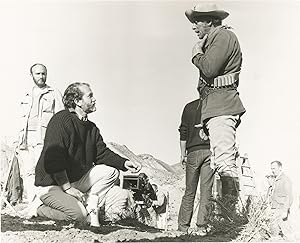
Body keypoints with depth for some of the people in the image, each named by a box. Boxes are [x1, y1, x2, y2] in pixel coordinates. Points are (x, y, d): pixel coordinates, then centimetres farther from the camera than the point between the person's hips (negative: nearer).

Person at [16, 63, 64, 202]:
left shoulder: (54, 94, 11)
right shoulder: (27, 97, 24)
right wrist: (19, 141, 16)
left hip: (44, 139, -5)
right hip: (27, 141, 5)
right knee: (27, 172, -2)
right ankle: (28, 203, 0)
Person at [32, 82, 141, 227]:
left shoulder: (91, 128, 9)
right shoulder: (61, 120, -19)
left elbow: (102, 153, 6)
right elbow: (53, 158, -25)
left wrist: (124, 163, -12)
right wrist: (67, 187, -24)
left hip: (76, 179, 8)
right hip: (51, 185, -8)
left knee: (111, 171, -6)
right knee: (78, 214, -27)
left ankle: (91, 209, -7)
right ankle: (42, 210, -2)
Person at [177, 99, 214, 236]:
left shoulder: (189, 107, 8)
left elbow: (183, 132, 6)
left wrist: (183, 154, 10)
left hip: (193, 151, 1)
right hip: (210, 150, 0)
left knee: (189, 192, 7)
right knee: (206, 191, 1)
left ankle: (183, 226, 7)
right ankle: (202, 227, 0)